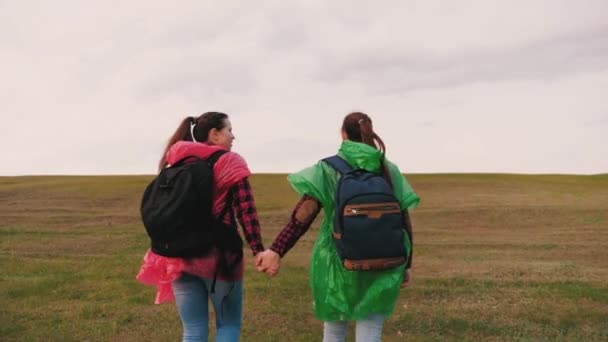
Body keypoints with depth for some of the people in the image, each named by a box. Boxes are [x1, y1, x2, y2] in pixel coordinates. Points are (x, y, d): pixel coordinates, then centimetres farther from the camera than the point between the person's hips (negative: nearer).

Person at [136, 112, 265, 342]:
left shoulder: (176, 163, 11)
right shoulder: (230, 163, -5)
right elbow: (246, 211, -13)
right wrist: (258, 250, -12)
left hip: (181, 255, 5)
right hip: (220, 256, -4)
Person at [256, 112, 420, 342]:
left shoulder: (328, 168, -3)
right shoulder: (390, 170, 5)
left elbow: (304, 213, -16)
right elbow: (404, 221, 4)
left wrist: (277, 250, -20)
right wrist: (406, 265, 13)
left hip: (338, 263, -1)